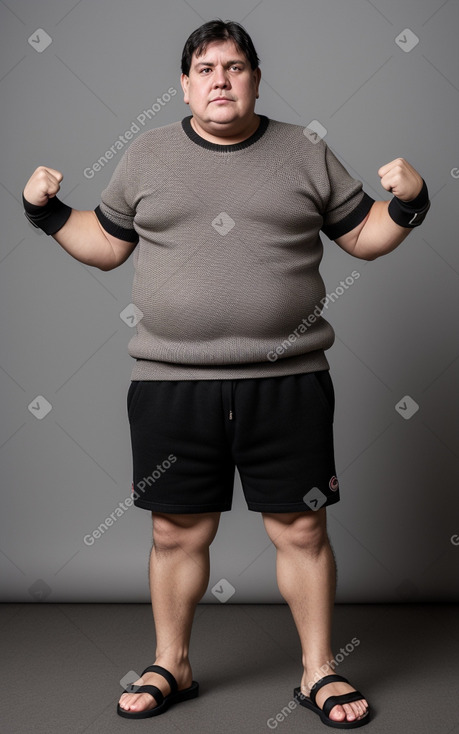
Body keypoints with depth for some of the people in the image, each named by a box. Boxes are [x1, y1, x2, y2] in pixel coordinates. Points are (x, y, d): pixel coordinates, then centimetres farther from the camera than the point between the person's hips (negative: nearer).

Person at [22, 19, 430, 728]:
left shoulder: (306, 151, 9)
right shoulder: (146, 155, 11)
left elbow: (364, 236, 14)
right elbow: (104, 245, 18)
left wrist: (407, 203, -4)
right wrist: (48, 212, 5)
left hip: (287, 382, 0)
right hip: (171, 382, 1)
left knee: (302, 530, 5)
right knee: (177, 532, 9)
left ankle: (318, 671, 25)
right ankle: (171, 666, 31)